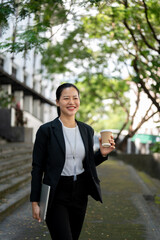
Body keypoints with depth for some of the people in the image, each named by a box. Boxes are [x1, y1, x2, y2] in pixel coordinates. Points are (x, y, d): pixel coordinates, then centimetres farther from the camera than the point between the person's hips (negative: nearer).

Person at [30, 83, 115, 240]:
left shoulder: (87, 130, 7)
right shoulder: (46, 130, -8)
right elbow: (37, 168, -6)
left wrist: (102, 153, -5)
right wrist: (35, 202, -8)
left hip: (80, 194, 5)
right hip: (56, 195, -5)